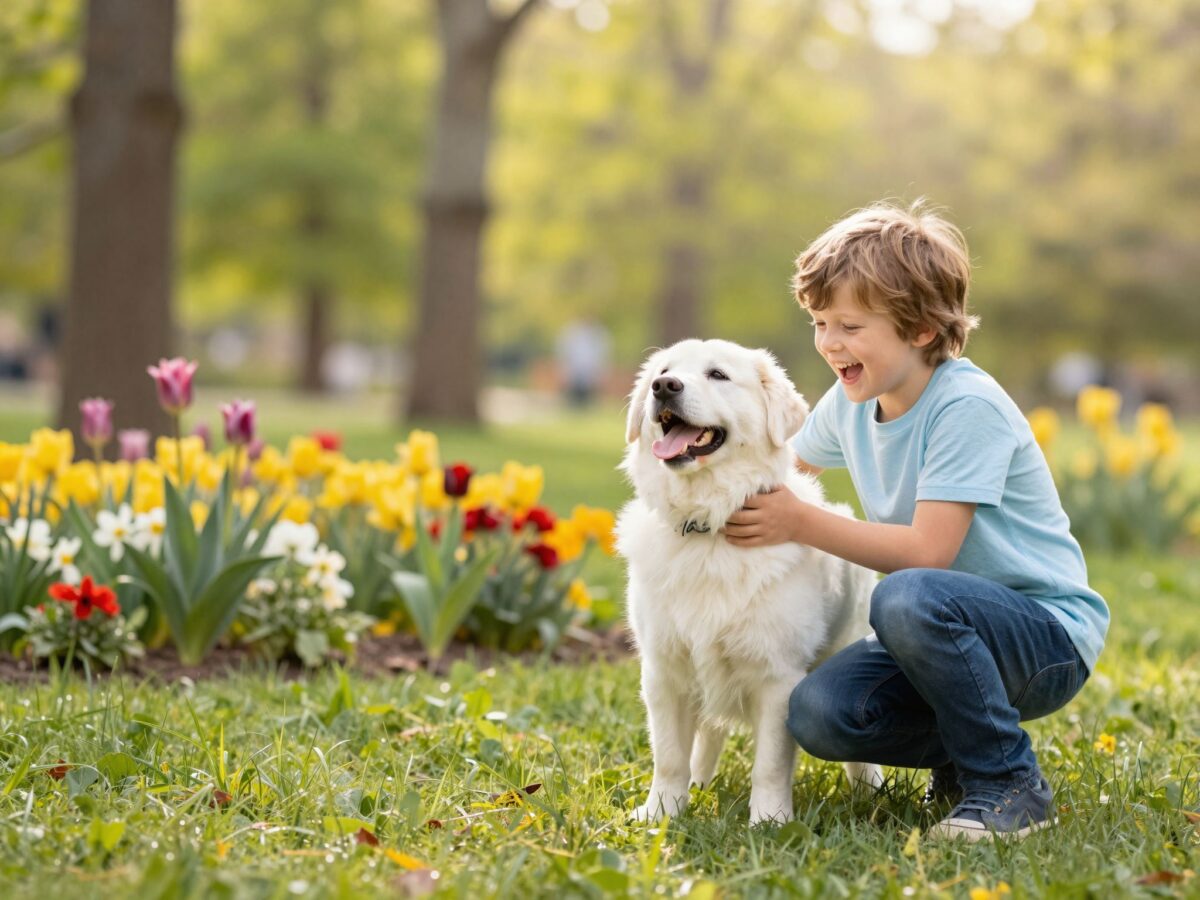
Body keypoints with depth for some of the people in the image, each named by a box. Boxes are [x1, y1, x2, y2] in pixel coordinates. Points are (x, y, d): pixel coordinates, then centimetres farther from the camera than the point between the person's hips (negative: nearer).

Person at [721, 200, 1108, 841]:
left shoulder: (966, 406, -21)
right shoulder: (850, 402, 3)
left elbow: (928, 552, -27)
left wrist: (799, 523, -23)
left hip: (1050, 638, -7)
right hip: (948, 636, 7)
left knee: (907, 597, -38)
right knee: (816, 714, -20)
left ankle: (1009, 784, -17)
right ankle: (963, 753, 9)